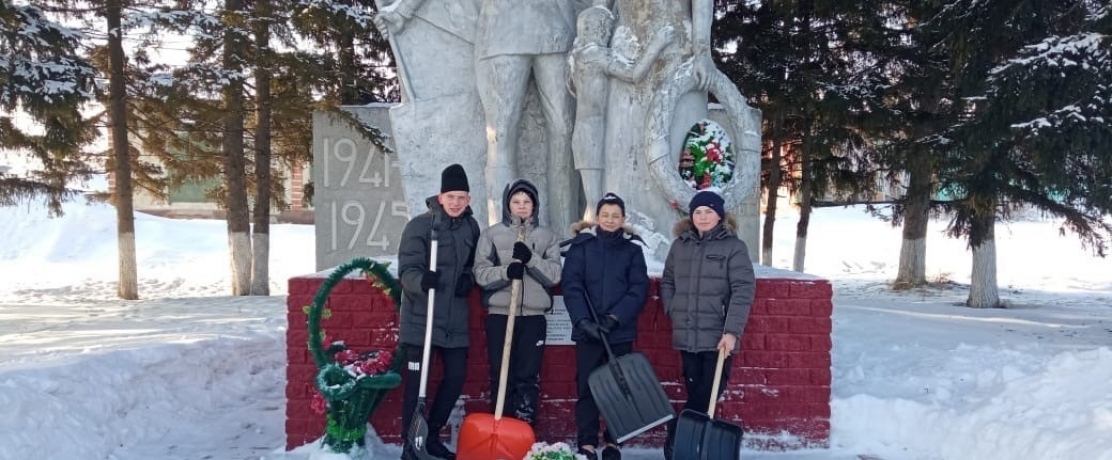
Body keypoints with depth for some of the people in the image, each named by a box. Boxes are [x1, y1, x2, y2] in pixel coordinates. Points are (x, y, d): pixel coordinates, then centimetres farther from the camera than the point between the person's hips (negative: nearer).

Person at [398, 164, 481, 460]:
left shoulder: (471, 227, 6)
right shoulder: (420, 225, -10)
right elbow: (407, 269, -13)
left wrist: (468, 279, -4)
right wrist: (422, 281, -35)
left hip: (454, 319, 5)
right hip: (421, 317, -5)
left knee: (456, 375, 9)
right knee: (416, 381, -2)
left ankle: (431, 436, 27)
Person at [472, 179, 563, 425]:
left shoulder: (547, 237, 10)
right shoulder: (491, 234, 7)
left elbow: (554, 274, -1)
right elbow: (481, 273, -2)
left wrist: (531, 259, -16)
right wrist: (505, 271, -20)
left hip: (534, 316, 1)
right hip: (500, 314, 0)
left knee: (529, 377, 1)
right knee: (500, 375, 2)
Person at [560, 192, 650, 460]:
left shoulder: (632, 249, 6)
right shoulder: (581, 245, 3)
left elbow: (639, 289, -2)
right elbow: (572, 286, -5)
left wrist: (615, 317, -14)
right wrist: (582, 319, -18)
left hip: (621, 331, 1)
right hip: (587, 330, -1)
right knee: (587, 386, 2)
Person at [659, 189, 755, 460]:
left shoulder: (734, 247, -2)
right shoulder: (679, 246, 11)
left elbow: (743, 291, -10)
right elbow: (667, 282, 21)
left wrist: (732, 331, -19)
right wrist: (674, 312, 5)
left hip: (717, 337, -3)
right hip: (686, 336, 3)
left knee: (708, 396, -1)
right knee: (696, 395, 7)